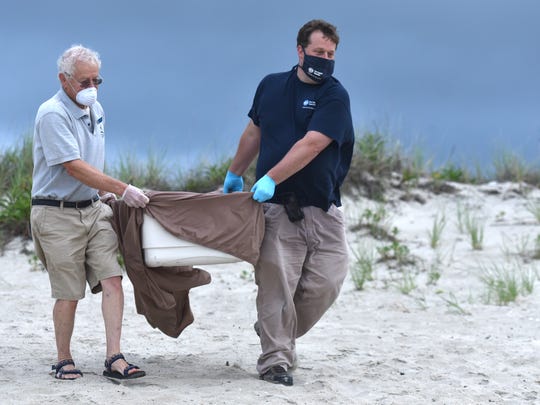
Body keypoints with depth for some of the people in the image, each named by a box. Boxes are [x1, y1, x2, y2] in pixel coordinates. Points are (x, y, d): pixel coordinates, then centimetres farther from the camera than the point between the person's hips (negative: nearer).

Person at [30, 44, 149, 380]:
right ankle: (64, 361, 14)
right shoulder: (53, 114, -15)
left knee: (111, 279, -7)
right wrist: (122, 189, -23)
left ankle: (114, 358, -9)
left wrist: (104, 191, 18)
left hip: (93, 208, 7)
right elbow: (73, 166, -21)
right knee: (69, 294, 0)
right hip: (57, 214, -7)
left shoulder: (95, 109, 11)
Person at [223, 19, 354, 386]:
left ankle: (280, 336, 19)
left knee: (326, 283, -4)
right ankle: (275, 359, -2)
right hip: (277, 207, 1)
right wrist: (235, 174, 31)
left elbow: (311, 144, -16)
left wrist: (271, 179, -22)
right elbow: (254, 133, 25)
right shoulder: (271, 86, 9)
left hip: (322, 208, -1)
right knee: (276, 284, -7)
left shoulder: (335, 96, -4)